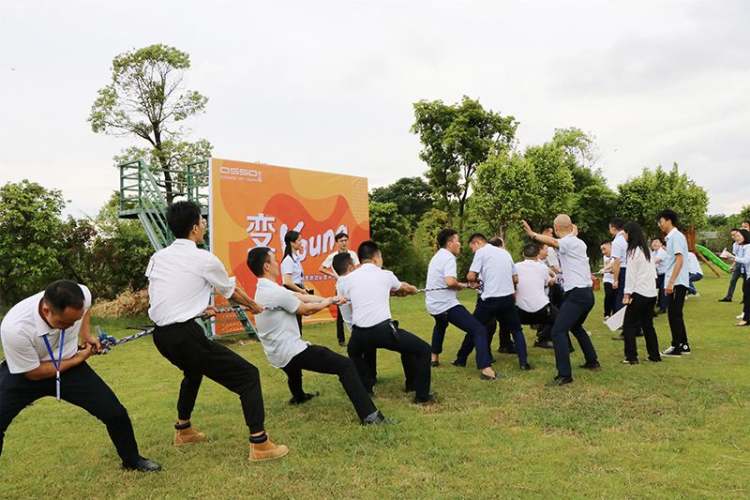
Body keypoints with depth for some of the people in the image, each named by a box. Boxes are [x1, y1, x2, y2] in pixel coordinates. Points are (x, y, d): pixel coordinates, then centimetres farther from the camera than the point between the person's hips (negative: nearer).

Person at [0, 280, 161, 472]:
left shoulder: (82, 295, -28)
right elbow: (33, 372, -21)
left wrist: (86, 334, -9)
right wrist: (78, 359, -17)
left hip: (68, 365, 2)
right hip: (23, 373, -2)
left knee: (115, 413, -4)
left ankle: (132, 460, 24)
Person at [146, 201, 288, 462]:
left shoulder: (157, 257, 11)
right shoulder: (204, 259, -5)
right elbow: (232, 291, 10)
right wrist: (253, 305, 30)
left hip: (160, 335, 8)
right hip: (185, 334, -8)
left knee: (193, 370, 37)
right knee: (247, 375, -1)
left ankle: (183, 430, 49)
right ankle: (259, 444, -5)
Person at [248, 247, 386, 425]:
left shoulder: (263, 290, 6)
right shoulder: (275, 292, -23)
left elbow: (301, 297, 7)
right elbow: (305, 310, -8)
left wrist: (330, 299, 7)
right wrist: (325, 303, 10)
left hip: (278, 356, 10)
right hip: (291, 352, -10)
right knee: (345, 365, -11)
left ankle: (298, 396, 67)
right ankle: (369, 415, -16)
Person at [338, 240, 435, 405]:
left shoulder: (346, 279, 13)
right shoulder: (385, 275, 11)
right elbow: (404, 288, 33)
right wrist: (412, 289, 60)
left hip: (359, 333, 3)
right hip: (383, 329, -3)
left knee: (353, 353, 39)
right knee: (423, 350, 15)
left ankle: (365, 390, 33)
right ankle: (422, 396, 18)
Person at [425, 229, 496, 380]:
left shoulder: (436, 257, 16)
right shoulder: (449, 257, -12)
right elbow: (450, 281, -27)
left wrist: (465, 285, 15)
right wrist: (461, 286, -6)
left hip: (432, 303, 9)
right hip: (447, 304, -9)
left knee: (441, 324, 40)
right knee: (479, 330, -10)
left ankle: (434, 357, 41)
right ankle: (485, 369, -22)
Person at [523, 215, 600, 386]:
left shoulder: (568, 241, -10)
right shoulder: (579, 242, 17)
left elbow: (552, 242, -30)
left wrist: (532, 234, -30)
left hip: (577, 294, -10)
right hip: (586, 293, 10)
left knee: (558, 331, -15)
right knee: (576, 327, 31)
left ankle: (564, 374, -19)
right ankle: (592, 361, 37)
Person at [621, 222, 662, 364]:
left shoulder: (634, 251, -12)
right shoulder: (647, 250, 14)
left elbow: (631, 274, -14)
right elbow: (653, 272, 16)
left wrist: (627, 293, -12)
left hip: (639, 293, -8)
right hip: (651, 293, 8)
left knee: (629, 325, -1)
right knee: (648, 325, 15)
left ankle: (631, 357, -1)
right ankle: (655, 355, 18)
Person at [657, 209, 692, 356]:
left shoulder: (676, 236, -12)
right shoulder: (671, 237, 15)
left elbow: (679, 260, -20)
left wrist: (671, 282, -23)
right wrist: (669, 283, 19)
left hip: (677, 283, -9)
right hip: (675, 283, 9)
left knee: (674, 314, -4)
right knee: (675, 314, 13)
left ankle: (676, 347, 1)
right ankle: (683, 345, 19)